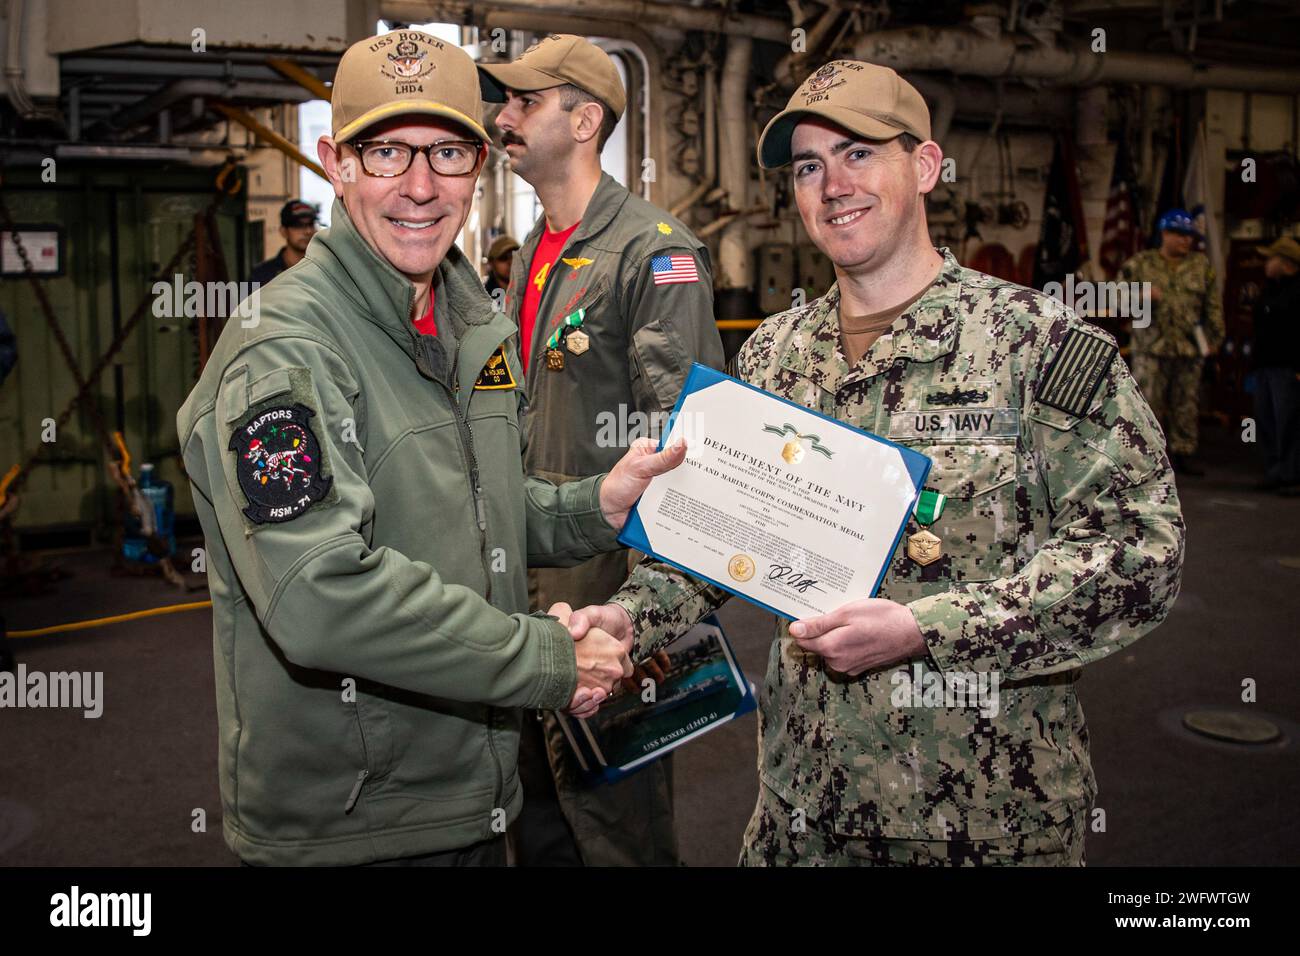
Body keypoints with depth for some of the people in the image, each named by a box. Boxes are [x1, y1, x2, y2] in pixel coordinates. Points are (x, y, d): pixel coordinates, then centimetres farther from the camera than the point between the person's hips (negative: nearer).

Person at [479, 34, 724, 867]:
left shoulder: (654, 251, -13)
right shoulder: (532, 254, 15)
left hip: (607, 560, -9)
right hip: (532, 563, 9)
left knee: (612, 803, 2)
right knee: (538, 789, 19)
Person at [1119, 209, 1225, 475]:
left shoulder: (1201, 265, 11)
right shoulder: (1141, 263, 4)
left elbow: (1213, 304, 12)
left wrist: (1215, 336, 7)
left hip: (1189, 348, 3)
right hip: (1151, 347, -2)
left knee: (1187, 405, 6)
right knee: (1149, 402, -5)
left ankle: (1184, 453, 14)